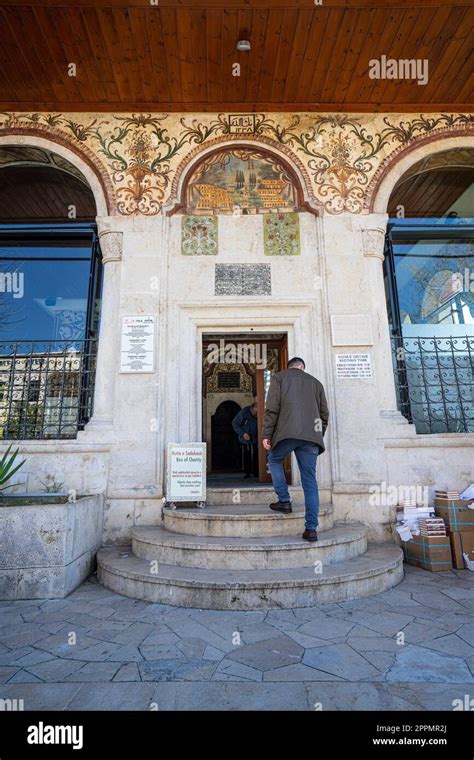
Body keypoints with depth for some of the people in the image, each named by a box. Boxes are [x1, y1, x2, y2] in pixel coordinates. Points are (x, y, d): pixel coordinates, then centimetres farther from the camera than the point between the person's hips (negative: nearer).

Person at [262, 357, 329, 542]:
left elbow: (272, 408, -1)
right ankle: (311, 528, 4)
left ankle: (284, 501, 16)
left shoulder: (279, 377, 13)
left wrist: (267, 434, 0)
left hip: (288, 432, -3)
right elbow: (324, 414, 19)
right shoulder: (315, 382, 23)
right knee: (310, 481, 6)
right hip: (311, 435, 3)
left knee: (274, 460, 25)